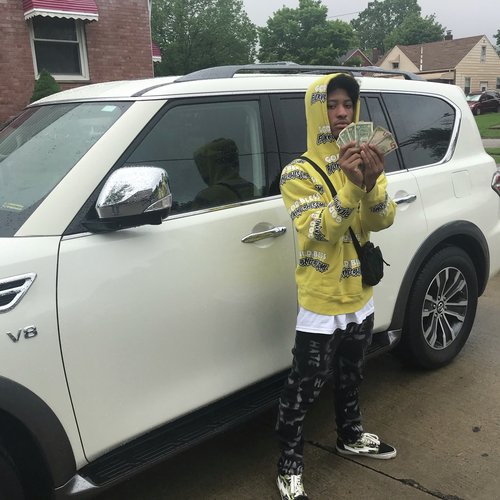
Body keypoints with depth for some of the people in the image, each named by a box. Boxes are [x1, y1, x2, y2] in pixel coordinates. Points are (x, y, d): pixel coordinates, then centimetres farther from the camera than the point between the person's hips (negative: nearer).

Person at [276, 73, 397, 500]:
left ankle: (351, 436, 46)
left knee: (351, 373, 23)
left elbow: (382, 221, -9)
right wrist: (350, 186, -35)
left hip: (360, 295, 6)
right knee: (306, 386, 2)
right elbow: (319, 231, -24)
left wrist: (372, 182, -28)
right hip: (321, 301, -6)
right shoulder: (299, 172, -13)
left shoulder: (364, 162, 3)